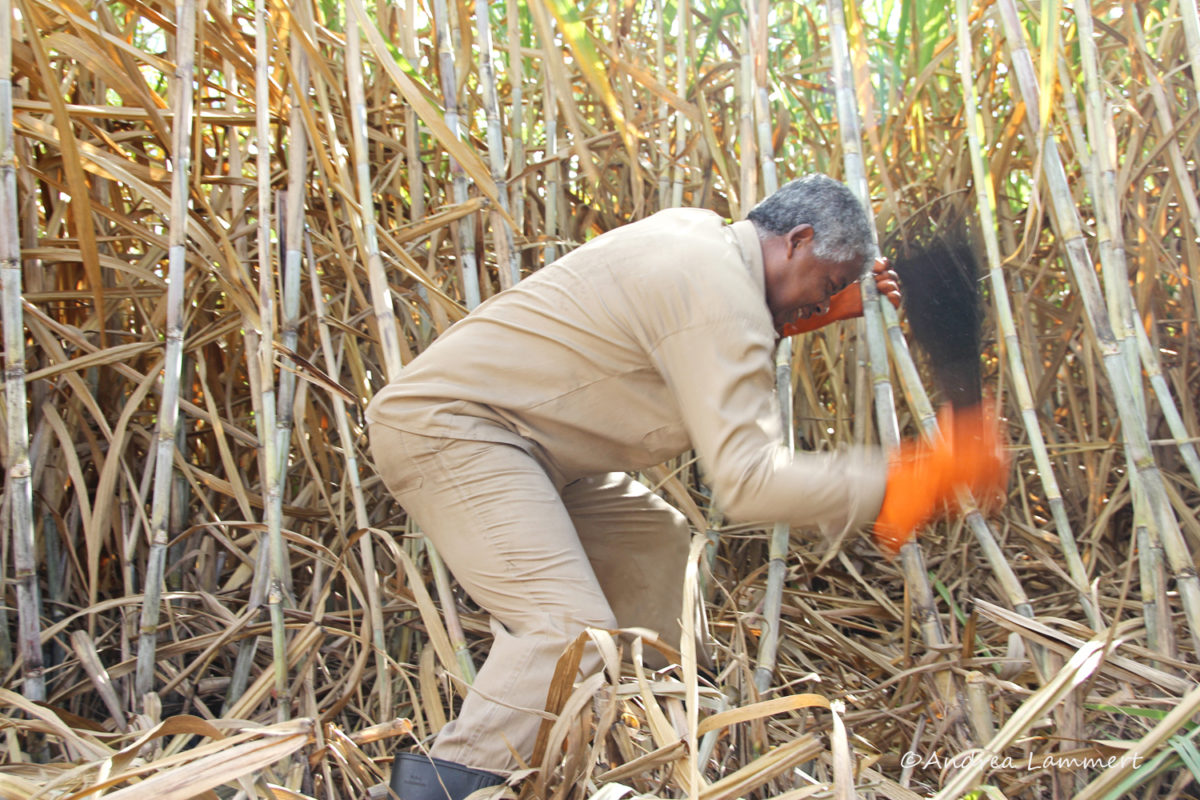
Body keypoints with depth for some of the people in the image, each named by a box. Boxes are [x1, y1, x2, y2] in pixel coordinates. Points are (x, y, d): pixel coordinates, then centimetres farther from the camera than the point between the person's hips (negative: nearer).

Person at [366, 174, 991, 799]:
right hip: (442, 425, -11)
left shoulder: (698, 232, 11)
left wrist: (824, 312, 21)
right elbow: (746, 480, -24)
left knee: (653, 539, 18)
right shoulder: (721, 292, -19)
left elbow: (723, 345, 30)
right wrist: (883, 487, -17)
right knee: (573, 628, -25)